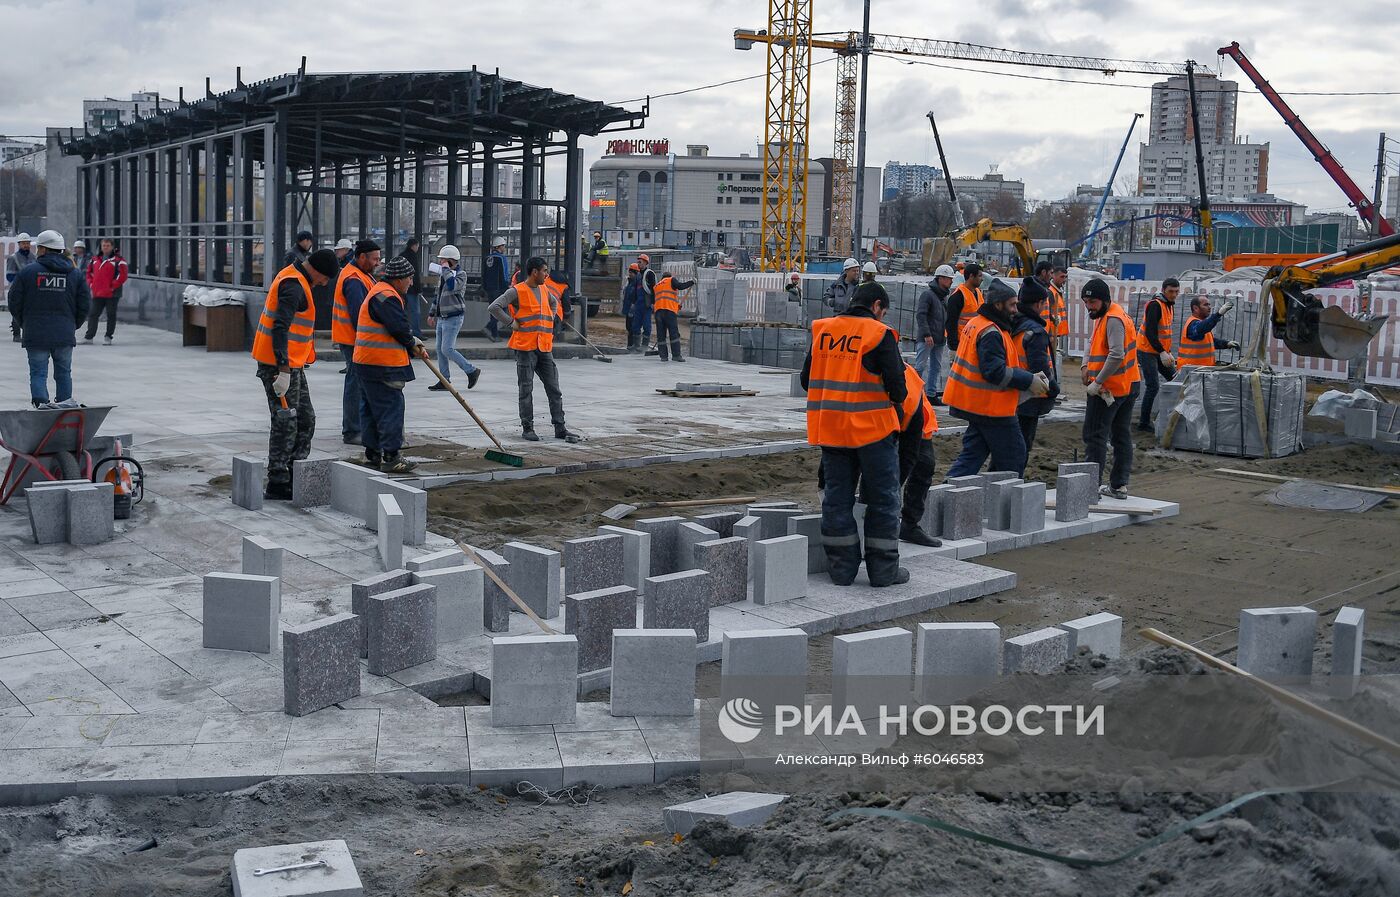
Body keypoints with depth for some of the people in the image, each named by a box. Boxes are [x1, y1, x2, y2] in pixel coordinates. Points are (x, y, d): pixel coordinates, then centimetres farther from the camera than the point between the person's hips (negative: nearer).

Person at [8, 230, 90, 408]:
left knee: (38, 373, 2)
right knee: (63, 372, 13)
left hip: (35, 335, -2)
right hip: (64, 336, 2)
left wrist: (22, 324, 15)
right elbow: (84, 306, 4)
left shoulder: (27, 271, -3)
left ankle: (40, 404, -12)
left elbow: (14, 302, 0)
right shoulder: (75, 274, 4)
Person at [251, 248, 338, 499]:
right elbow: (280, 328, -27)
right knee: (286, 423, -5)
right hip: (280, 365, -10)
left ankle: (294, 477, 22)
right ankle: (277, 485, 1)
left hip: (291, 364, 10)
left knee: (306, 420, 14)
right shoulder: (293, 285, -18)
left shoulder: (295, 280, 16)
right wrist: (284, 370, -30)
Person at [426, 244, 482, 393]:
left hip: (454, 318, -9)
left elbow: (452, 285, -32)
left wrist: (446, 269, -19)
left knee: (447, 349, -13)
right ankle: (445, 381, 11)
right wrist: (432, 313, 25)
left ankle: (472, 371, 1)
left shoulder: (461, 275, -10)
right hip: (442, 318, 9)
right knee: (440, 350, 6)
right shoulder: (442, 275, 15)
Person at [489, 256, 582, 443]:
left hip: (545, 348, 6)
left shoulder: (544, 290, 13)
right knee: (526, 390, 1)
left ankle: (560, 428, 9)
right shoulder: (517, 291, -8)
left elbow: (553, 303, 35)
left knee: (554, 389, 5)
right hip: (525, 347, -6)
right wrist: (511, 323, -13)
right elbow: (494, 307, -15)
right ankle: (527, 428, 9)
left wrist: (551, 319, 18)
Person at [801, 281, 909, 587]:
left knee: (836, 497, 12)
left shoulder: (822, 331, 6)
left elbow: (806, 379, 12)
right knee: (883, 499, 7)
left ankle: (842, 568, 15)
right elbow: (896, 386, -12)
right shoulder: (880, 335, -9)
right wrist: (897, 399, 10)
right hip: (873, 427, -5)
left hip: (829, 429, 5)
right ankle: (884, 570, 11)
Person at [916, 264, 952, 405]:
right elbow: (920, 315, -17)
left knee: (936, 367, 11)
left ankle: (932, 394, 18)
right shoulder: (927, 294, -10)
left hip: (940, 339, 9)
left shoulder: (945, 297, 16)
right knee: (920, 366, -7)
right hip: (927, 339, -8)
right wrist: (926, 334, -22)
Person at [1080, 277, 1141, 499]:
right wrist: (1086, 365, 5)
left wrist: (1097, 383, -24)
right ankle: (1119, 485, 19)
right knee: (1122, 436, 12)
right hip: (1128, 387, 10)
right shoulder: (1105, 316, 13)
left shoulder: (1113, 319, -18)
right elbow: (1093, 342, 23)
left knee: (1095, 436, -5)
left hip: (1109, 389, -10)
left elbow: (1116, 355, -28)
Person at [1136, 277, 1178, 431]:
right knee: (1153, 386, -10)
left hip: (1160, 352, 10)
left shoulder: (1168, 305, 12)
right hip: (1147, 351, -10)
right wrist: (1162, 353, -29)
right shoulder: (1155, 305, -18)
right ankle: (1144, 422, -3)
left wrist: (1168, 352, 15)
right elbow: (1150, 333, -25)